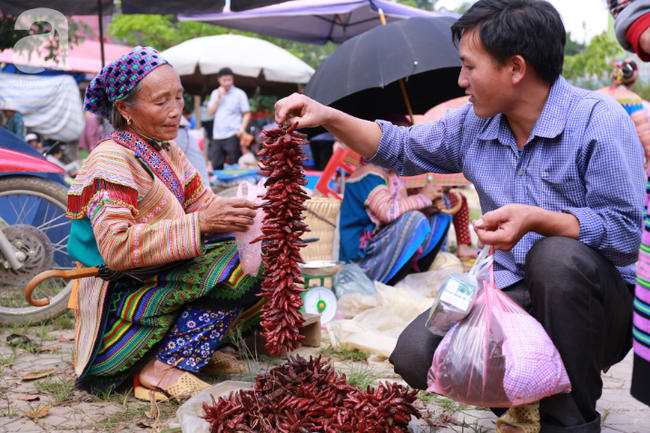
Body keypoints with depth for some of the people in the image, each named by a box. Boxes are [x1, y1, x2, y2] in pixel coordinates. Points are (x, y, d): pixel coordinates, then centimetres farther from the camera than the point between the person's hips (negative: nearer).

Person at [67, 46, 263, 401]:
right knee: (240, 261, -23)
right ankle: (165, 369, -17)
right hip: (117, 302, -8)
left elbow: (204, 205, 9)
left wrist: (239, 214, -14)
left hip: (158, 285, 8)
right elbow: (115, 248, -27)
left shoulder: (167, 152, 10)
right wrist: (199, 224, -33)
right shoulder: (111, 159, -16)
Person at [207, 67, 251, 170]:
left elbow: (247, 114, -2)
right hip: (217, 136, 5)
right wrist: (219, 97, -2)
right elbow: (210, 112, 7)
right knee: (216, 165, 6)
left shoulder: (239, 94, 1)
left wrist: (242, 128, -17)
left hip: (232, 136, -4)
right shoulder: (215, 94, 15)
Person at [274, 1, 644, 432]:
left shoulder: (599, 120, -14)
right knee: (417, 355, -18)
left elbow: (626, 232, -19)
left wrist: (535, 219, -32)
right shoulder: (474, 125, 6)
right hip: (514, 294, 5)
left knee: (556, 257, -39)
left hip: (602, 304, -4)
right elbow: (399, 148, 18)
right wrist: (327, 116, 7)